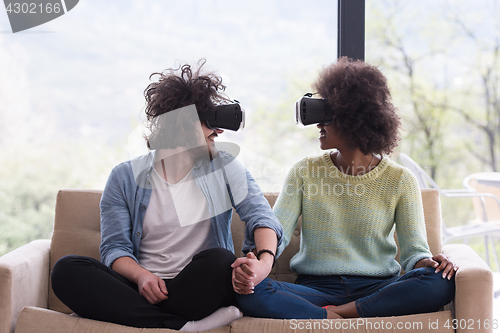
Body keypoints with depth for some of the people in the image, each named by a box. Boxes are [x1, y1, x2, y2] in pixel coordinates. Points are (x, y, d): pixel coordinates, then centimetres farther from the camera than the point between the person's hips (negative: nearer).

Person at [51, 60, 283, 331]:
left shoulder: (224, 166, 9)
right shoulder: (125, 178, 7)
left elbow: (260, 213, -6)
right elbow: (114, 246, 1)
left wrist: (265, 259, -29)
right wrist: (141, 275, -22)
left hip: (198, 289, -1)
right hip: (145, 289, 2)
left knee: (219, 259, -34)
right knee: (66, 269, -25)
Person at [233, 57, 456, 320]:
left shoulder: (400, 180, 4)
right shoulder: (305, 172, 8)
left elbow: (414, 249, 1)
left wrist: (427, 262, -24)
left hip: (377, 289, 0)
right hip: (316, 289, 0)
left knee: (442, 283, -31)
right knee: (249, 292, -28)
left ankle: (332, 315, -24)